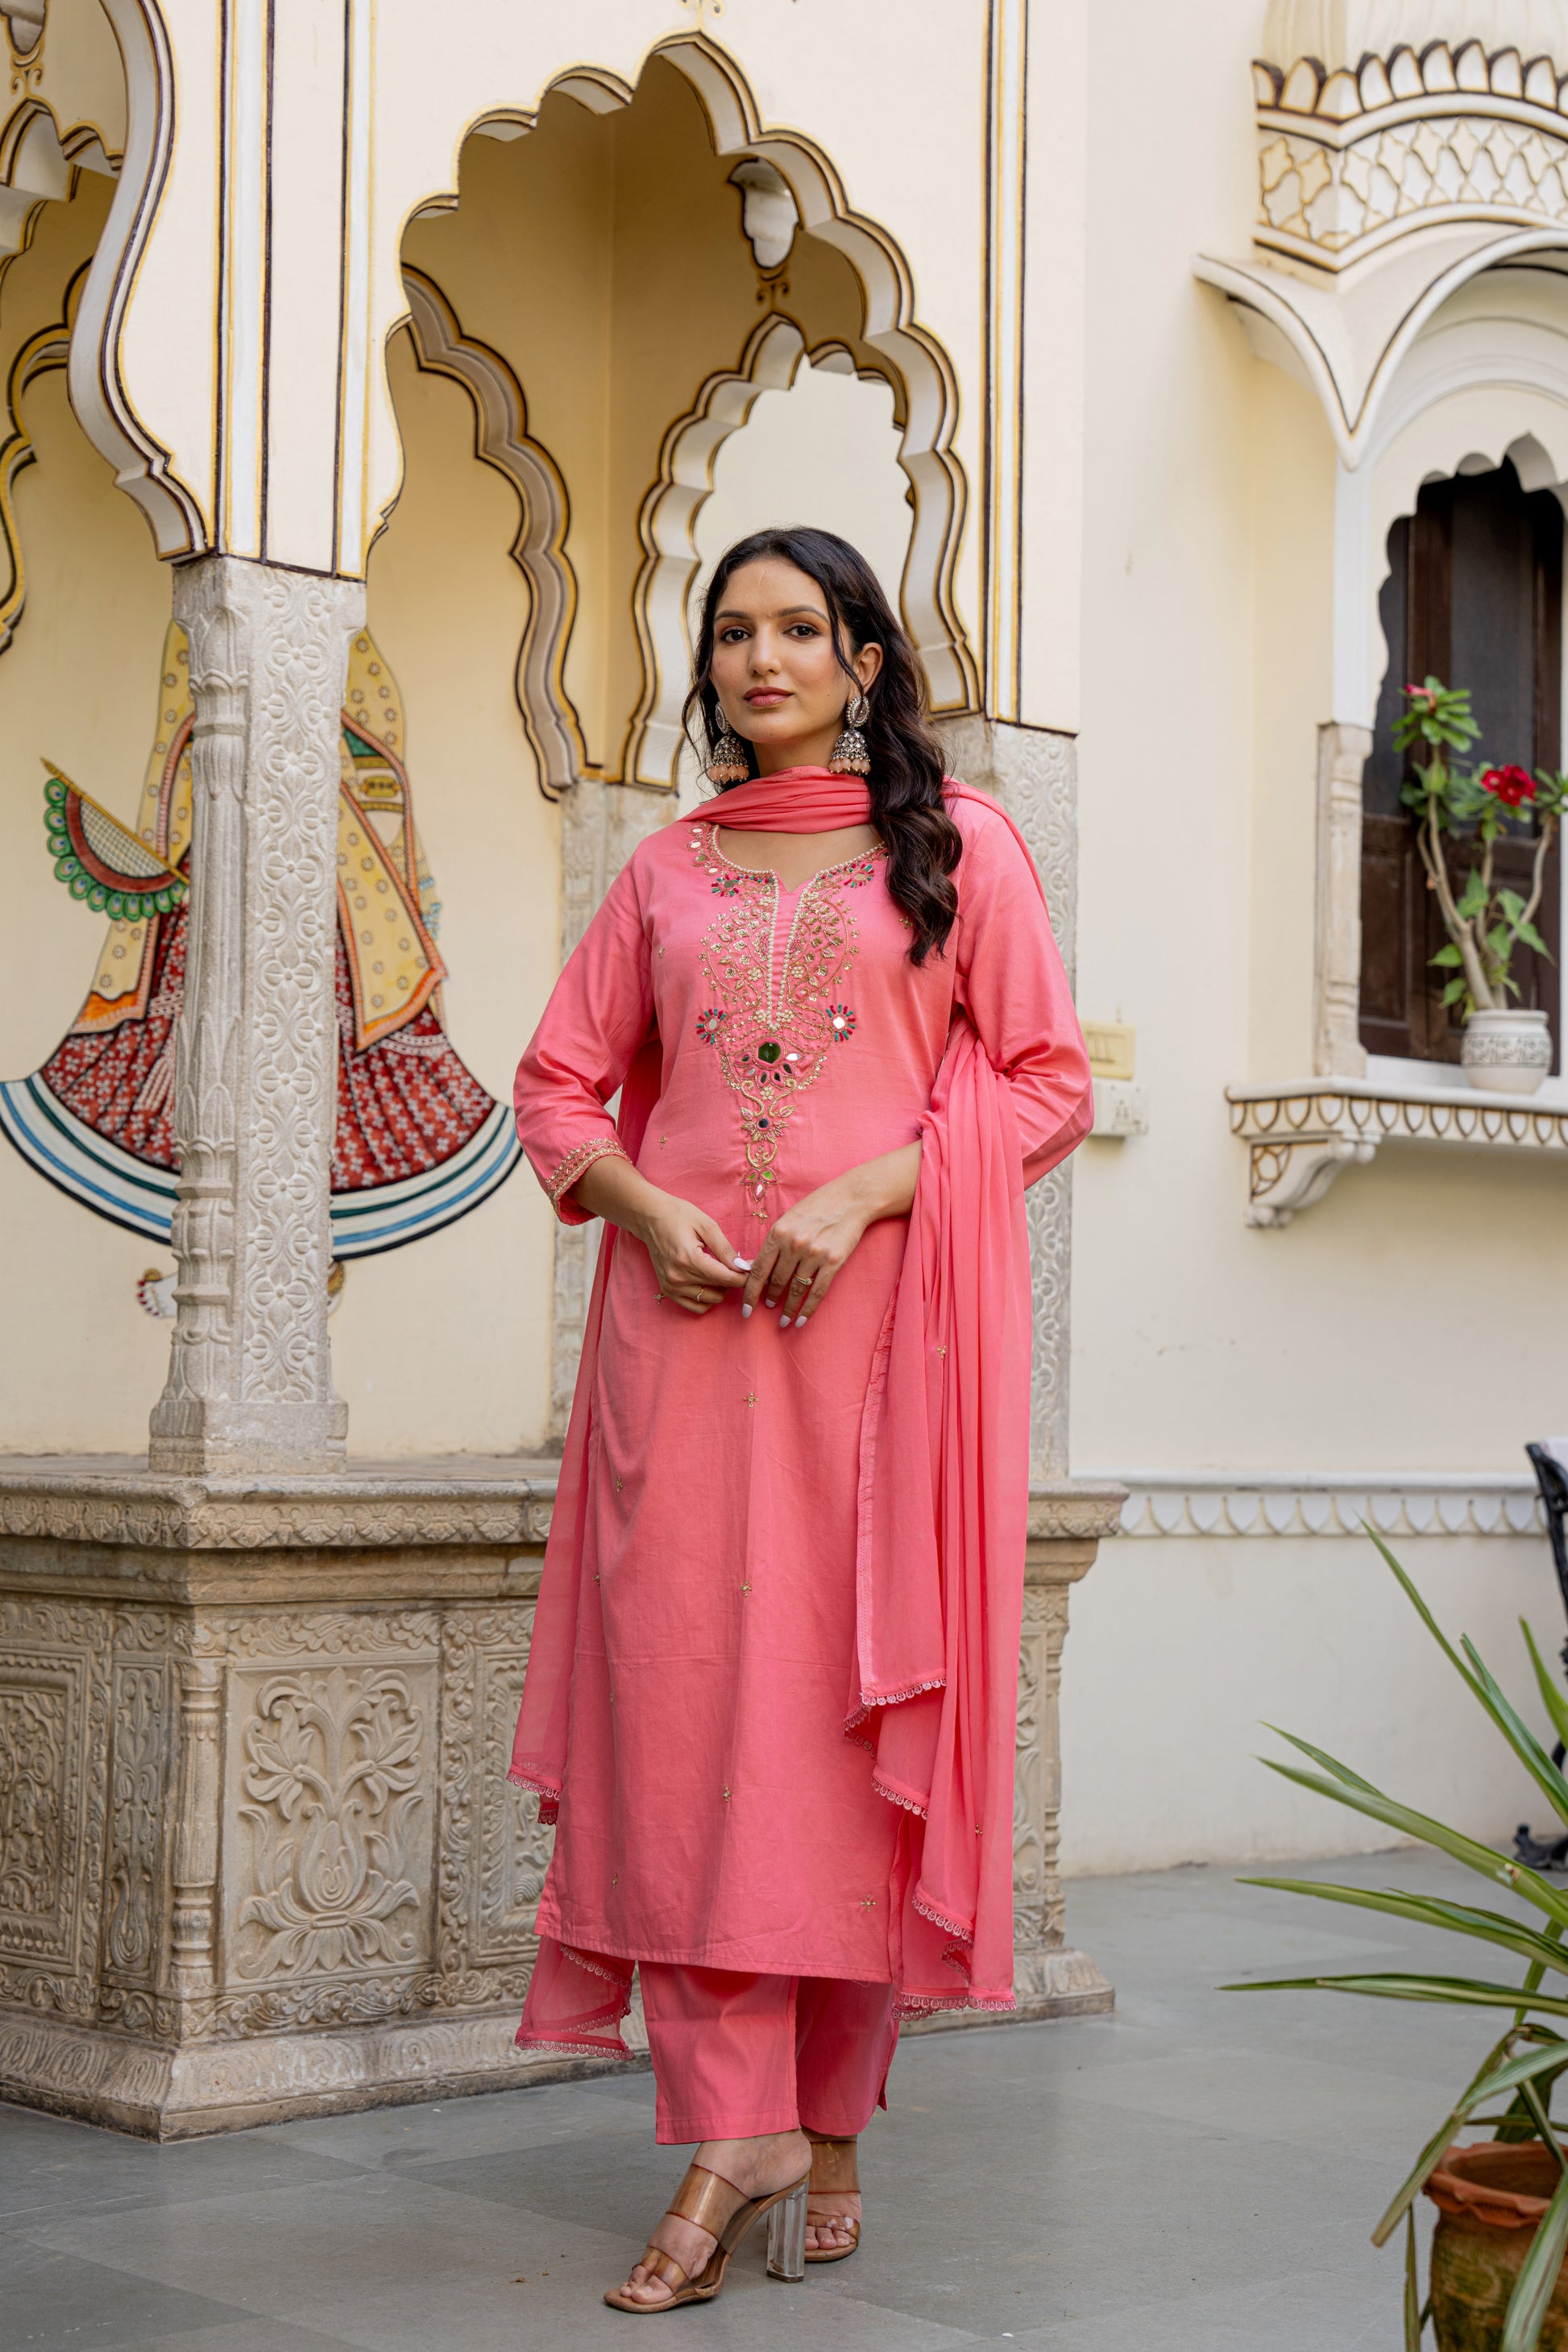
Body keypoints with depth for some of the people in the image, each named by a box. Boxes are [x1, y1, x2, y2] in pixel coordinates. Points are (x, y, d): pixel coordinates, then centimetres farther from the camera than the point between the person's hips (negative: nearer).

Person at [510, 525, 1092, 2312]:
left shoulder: (956, 844, 8)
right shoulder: (666, 872, 17)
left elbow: (1045, 1079, 2)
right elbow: (561, 1083, 17)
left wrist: (864, 1193, -11)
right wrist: (641, 1205, -4)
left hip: (883, 1314, -2)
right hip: (686, 1316, 2)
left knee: (859, 1692, -2)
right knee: (686, 1685, -7)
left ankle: (833, 2125, 10)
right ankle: (730, 2131, -6)